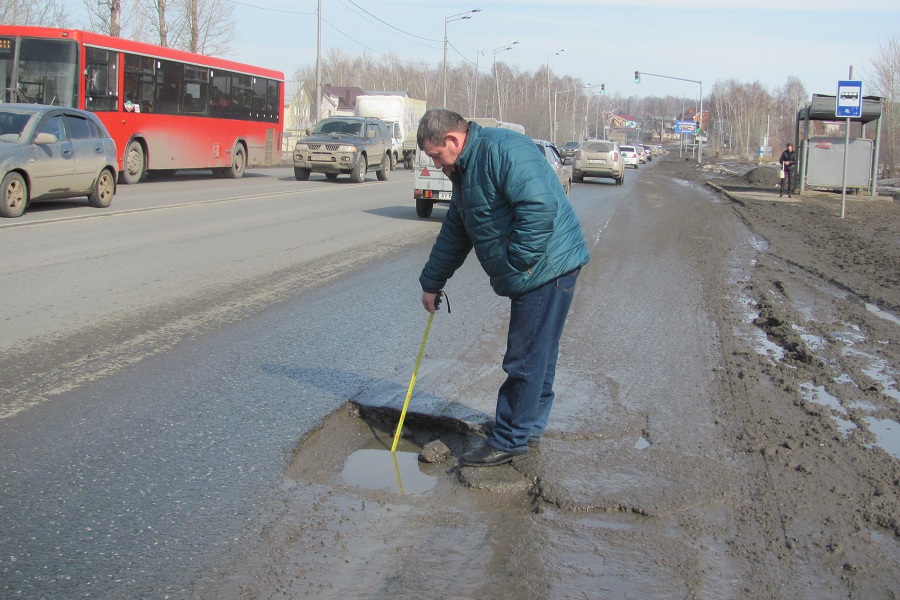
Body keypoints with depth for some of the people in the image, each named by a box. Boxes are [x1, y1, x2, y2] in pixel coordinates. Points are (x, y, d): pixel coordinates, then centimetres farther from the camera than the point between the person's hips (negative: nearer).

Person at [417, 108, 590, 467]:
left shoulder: (502, 150, -17)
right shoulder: (465, 172, 17)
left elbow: (540, 206, -28)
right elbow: (454, 235, 26)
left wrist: (519, 261, -21)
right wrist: (432, 282, 29)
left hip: (547, 266, -10)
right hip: (531, 274, 10)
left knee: (525, 359, -3)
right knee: (537, 355, 18)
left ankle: (508, 441, 5)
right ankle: (529, 428, 29)